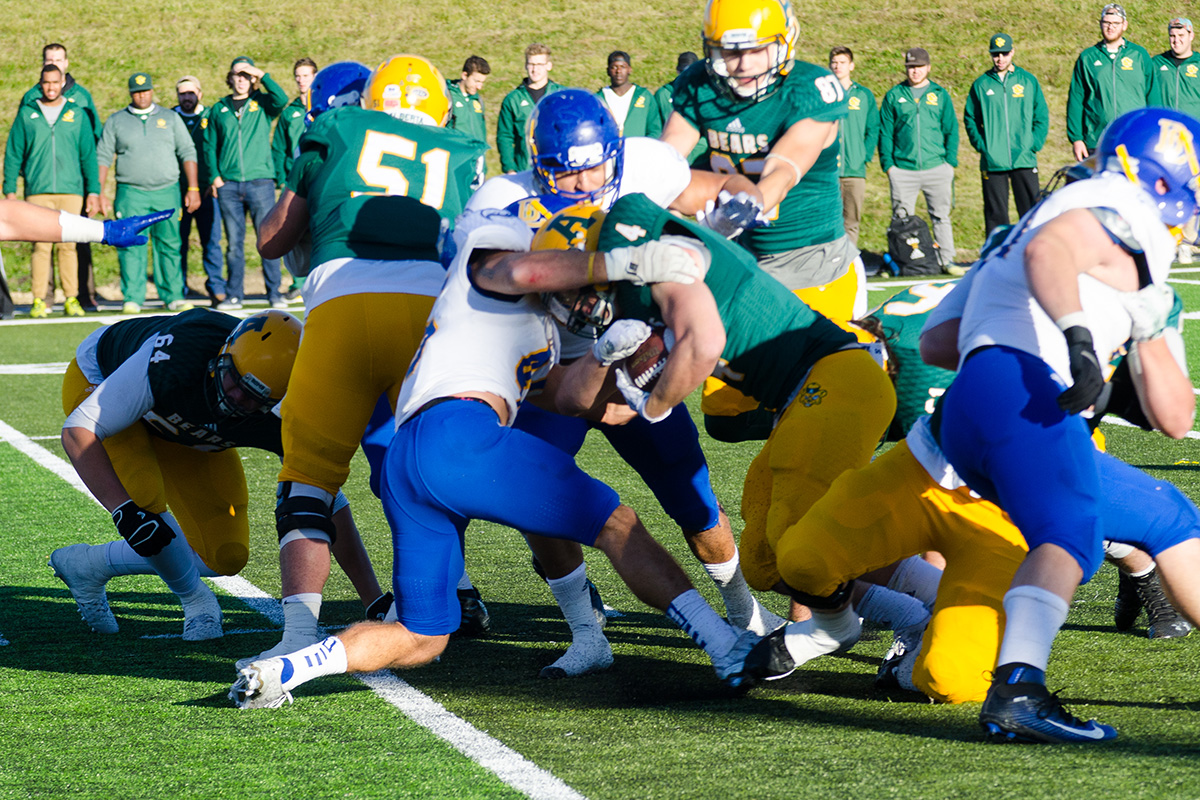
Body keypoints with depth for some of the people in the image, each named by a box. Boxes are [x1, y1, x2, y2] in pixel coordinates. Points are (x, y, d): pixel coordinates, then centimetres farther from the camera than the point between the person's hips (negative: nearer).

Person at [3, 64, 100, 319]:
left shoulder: (77, 114, 10)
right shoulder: (27, 114, 8)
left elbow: (88, 155, 12)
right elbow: (13, 153, 9)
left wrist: (93, 191, 6)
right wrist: (10, 191, 2)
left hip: (71, 191, 1)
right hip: (38, 191, -1)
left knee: (68, 245, 0)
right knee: (41, 245, -7)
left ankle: (72, 299, 4)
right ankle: (40, 300, -5)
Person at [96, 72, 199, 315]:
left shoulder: (170, 118, 13)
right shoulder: (116, 122, 11)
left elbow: (187, 153, 12)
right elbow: (103, 157, 9)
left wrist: (193, 188, 3)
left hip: (167, 192, 1)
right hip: (131, 193, -1)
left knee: (169, 246, 0)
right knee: (131, 247, -8)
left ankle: (173, 296, 6)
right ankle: (132, 299, -6)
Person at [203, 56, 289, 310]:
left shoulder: (262, 103, 7)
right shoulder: (219, 109, 13)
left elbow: (281, 100, -15)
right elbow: (209, 145, 15)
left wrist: (262, 76, -9)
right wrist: (215, 176, 4)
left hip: (260, 181, -2)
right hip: (228, 184, 2)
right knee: (234, 242, 4)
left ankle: (274, 293, 3)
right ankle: (233, 295, 9)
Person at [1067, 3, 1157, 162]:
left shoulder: (1139, 55, 10)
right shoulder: (1087, 58, 9)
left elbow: (1152, 96, 11)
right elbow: (1075, 100, 9)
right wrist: (1075, 138, 1)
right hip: (1096, 142, 0)